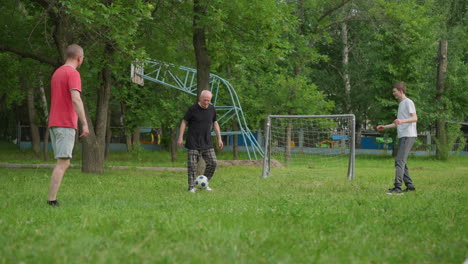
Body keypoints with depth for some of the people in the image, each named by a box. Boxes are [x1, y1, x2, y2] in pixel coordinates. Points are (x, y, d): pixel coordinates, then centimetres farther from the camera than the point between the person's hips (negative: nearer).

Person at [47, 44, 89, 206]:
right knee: (63, 162, -11)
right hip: (66, 125, -9)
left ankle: (52, 199, 5)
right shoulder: (73, 73, -9)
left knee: (63, 162, 11)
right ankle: (52, 200, -17)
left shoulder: (56, 73, 19)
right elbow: (76, 99, -21)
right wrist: (85, 124, -23)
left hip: (54, 124, 9)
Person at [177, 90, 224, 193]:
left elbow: (215, 123, 15)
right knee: (192, 165, -5)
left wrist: (219, 138, 13)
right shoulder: (193, 109, -8)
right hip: (193, 143, -4)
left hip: (207, 143, 4)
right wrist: (180, 137, -7)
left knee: (212, 162, -2)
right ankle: (191, 187, 2)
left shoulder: (212, 109, 4)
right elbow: (184, 122, -1)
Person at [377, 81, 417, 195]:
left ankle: (398, 187, -21)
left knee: (400, 161, -16)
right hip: (402, 136, 10)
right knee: (400, 161, 11)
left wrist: (402, 121, -33)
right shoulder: (401, 104, 23)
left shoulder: (408, 102, -7)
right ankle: (409, 185, 15)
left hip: (408, 136, -10)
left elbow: (415, 118, -18)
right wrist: (385, 127, 33)